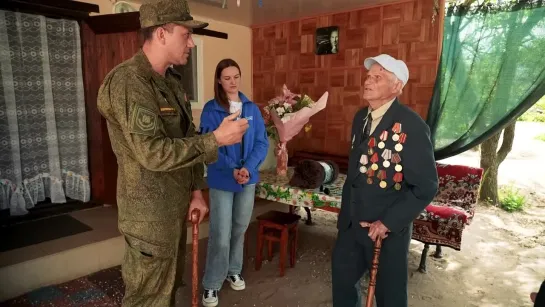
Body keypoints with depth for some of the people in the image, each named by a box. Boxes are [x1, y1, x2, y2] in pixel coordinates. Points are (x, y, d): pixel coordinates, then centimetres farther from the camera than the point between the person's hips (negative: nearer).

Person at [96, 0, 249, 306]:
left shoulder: (172, 81, 9)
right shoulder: (128, 81, -20)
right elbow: (154, 152, -28)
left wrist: (196, 190, 9)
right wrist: (216, 139, -23)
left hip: (176, 206, 8)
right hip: (150, 213, -8)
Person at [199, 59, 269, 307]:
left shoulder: (252, 108, 3)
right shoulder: (210, 109, -7)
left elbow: (262, 142, 0)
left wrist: (248, 168, -15)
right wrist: (232, 170, -22)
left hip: (248, 178, 4)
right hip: (221, 180, -4)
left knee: (240, 230, 17)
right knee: (220, 235, 0)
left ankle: (233, 271, 38)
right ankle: (211, 284, 18)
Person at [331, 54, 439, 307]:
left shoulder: (412, 126, -20)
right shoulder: (361, 118, 4)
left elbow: (426, 187, -19)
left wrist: (388, 222, -18)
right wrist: (346, 213, 14)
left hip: (388, 228, -6)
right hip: (352, 223, 7)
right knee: (342, 277, 22)